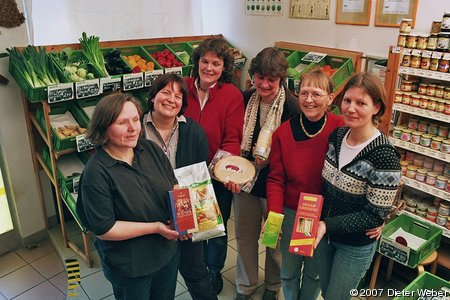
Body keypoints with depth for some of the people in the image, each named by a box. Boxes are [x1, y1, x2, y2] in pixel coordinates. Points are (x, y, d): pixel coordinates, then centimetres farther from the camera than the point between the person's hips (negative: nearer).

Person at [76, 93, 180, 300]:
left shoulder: (150, 149, -8)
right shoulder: (96, 173, -23)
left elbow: (174, 187, 3)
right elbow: (104, 230, -21)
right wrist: (155, 227, -24)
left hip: (168, 252, 5)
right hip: (130, 268, -5)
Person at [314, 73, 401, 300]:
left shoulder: (384, 158, -27)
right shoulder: (336, 136, -7)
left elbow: (375, 216, -22)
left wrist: (327, 225, -26)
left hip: (356, 246, -6)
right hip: (325, 233, 6)